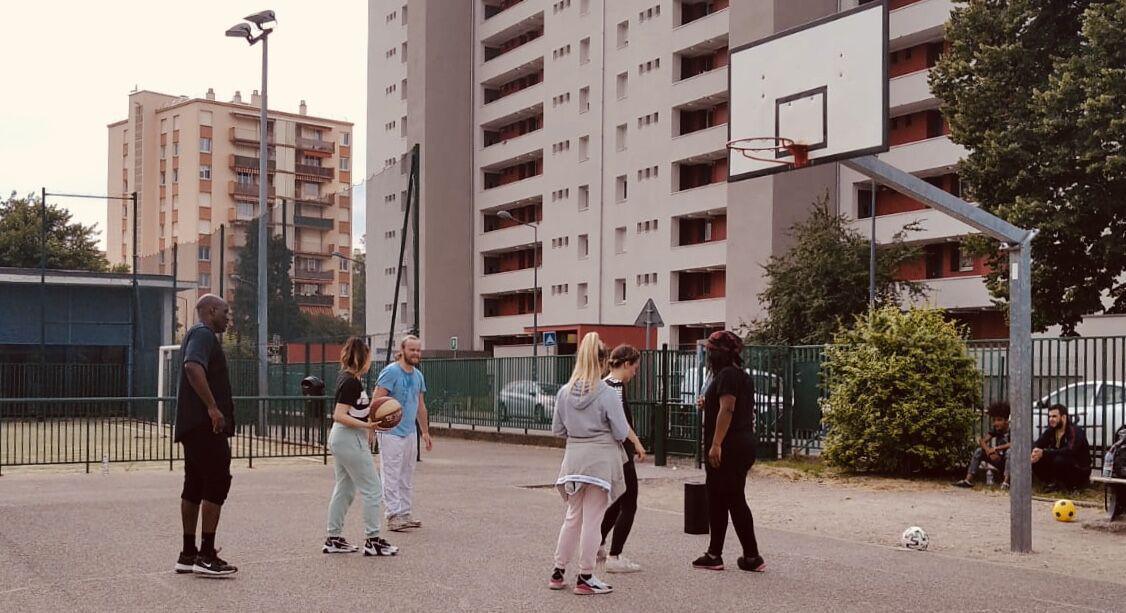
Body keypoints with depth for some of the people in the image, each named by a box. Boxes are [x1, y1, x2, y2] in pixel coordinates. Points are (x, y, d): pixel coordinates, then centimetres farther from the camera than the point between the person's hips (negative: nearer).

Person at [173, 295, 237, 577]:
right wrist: (212, 407, -30)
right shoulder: (203, 334, -10)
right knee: (217, 483, -9)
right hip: (206, 425, -11)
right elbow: (193, 366, -28)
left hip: (195, 426, 11)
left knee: (194, 487, 11)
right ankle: (206, 556, -9)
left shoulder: (200, 335, 22)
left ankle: (188, 554, 15)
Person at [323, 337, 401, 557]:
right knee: (372, 490, -3)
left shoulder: (345, 378, 11)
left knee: (344, 489, 15)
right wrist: (368, 425, -28)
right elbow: (339, 415, -24)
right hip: (351, 440, -10)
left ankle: (333, 539, 19)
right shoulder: (352, 382, -18)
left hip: (340, 438, 10)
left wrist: (370, 412, 16)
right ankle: (372, 540, 1)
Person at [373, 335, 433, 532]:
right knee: (392, 476, -6)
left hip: (410, 432, 8)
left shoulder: (418, 376, 12)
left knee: (407, 476, 12)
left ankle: (405, 513, 18)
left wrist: (425, 432, 21)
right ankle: (394, 515, -4)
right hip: (391, 433, -8)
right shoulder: (391, 372, -12)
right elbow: (376, 401, -17)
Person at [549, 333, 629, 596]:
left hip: (574, 457, 5)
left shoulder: (565, 392, -1)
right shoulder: (607, 394, -14)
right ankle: (585, 578, 11)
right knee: (592, 520, 4)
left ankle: (558, 572, 24)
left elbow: (557, 430, 6)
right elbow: (622, 432, -9)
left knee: (572, 516, 18)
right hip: (600, 459, -4)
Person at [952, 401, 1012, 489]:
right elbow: (983, 441, -5)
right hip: (999, 462, 6)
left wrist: (997, 448, -30)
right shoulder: (996, 430, 3)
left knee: (1010, 451, -35)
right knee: (979, 451, -7)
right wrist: (989, 452, -25)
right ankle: (968, 480, -17)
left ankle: (1006, 481, -39)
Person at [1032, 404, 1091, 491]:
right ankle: (1054, 483, 0)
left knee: (1059, 460, -36)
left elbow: (1070, 451, -36)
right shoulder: (1051, 431, 3)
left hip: (1080, 470, -6)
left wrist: (1044, 453, -43)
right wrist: (1035, 451, -33)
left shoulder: (1075, 431, -19)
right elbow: (1036, 444, -6)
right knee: (1036, 462, -15)